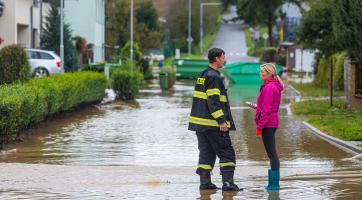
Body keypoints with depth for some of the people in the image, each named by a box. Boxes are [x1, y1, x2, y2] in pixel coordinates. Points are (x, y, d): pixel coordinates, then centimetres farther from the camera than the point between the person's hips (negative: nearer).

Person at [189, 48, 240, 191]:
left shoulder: (202, 76, 16)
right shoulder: (213, 77, -14)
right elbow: (213, 101, -21)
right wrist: (221, 120, -20)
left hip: (200, 121, 9)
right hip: (212, 124, -9)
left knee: (206, 153, 12)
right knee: (226, 152, -2)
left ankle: (205, 182, 9)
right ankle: (228, 182, -7)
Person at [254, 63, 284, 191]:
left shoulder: (269, 88, -16)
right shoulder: (274, 86, 15)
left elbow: (266, 110, -19)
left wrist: (259, 127, -17)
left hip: (267, 124, -10)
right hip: (272, 123, 10)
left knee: (272, 153, -7)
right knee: (272, 153, 13)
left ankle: (274, 183, -6)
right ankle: (273, 183, 18)